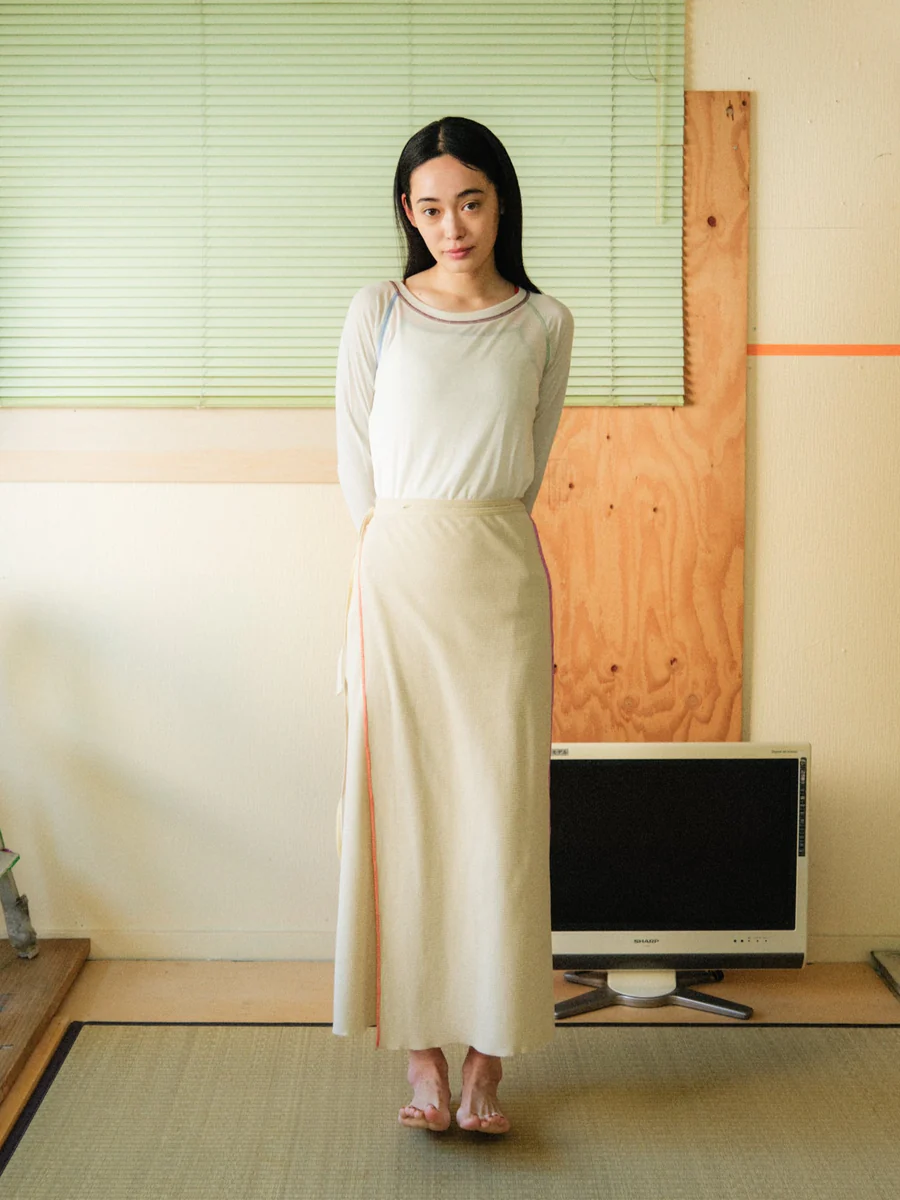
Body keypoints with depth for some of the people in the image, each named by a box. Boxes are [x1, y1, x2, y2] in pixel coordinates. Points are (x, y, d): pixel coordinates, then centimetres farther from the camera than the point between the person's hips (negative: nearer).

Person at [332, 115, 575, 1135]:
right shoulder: (378, 312, 5)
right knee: (405, 810, 0)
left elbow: (526, 466, 13)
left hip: (501, 581, 0)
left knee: (501, 815, -1)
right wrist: (407, 550, 5)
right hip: (398, 579, 0)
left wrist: (475, 541, 9)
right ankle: (423, 1051, 8)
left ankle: (488, 1060, 7)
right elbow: (355, 459, 7)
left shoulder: (544, 325, 6)